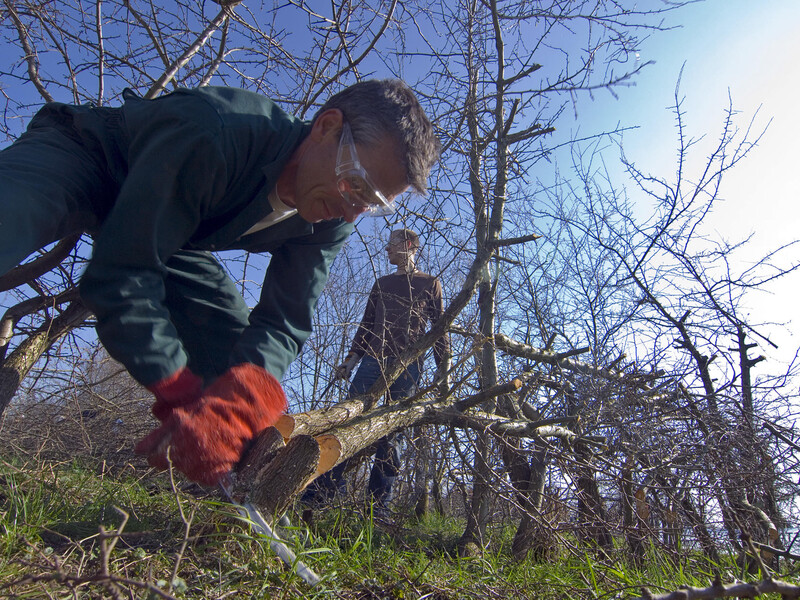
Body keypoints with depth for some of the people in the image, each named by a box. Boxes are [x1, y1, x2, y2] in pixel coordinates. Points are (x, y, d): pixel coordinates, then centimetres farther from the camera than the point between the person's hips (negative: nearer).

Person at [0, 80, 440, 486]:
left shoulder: (330, 221, -19)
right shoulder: (212, 131, -40)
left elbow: (284, 323, -23)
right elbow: (121, 275, -37)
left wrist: (234, 404, -42)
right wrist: (182, 394, -39)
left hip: (166, 235, 5)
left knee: (237, 347, -10)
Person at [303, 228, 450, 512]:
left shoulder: (430, 283, 14)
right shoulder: (382, 283, 26)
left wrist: (443, 365, -2)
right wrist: (352, 358, 12)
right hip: (373, 360, 4)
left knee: (389, 432, -6)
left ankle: (378, 504, -3)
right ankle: (322, 490, -8)